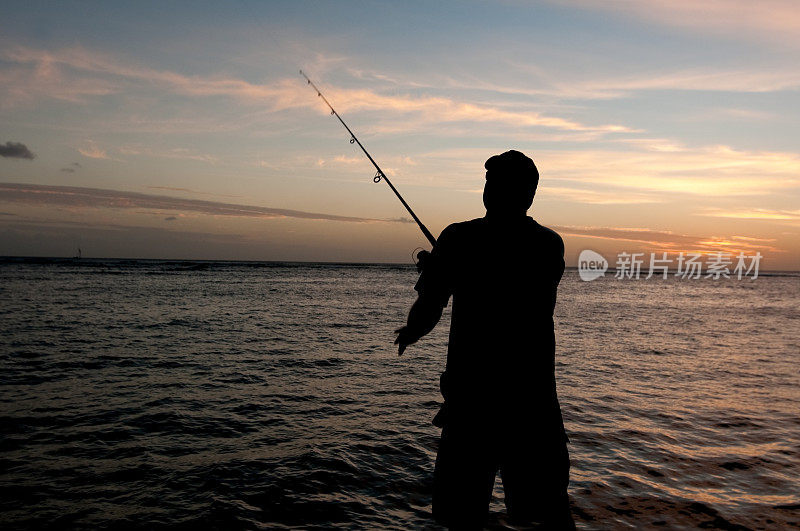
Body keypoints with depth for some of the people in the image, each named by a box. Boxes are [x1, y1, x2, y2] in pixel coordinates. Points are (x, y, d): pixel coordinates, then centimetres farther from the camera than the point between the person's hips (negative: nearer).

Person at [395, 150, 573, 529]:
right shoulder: (551, 245, 3)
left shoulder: (458, 239, -8)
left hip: (471, 391, -3)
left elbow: (428, 311, -8)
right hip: (535, 395, 3)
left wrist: (410, 333, 16)